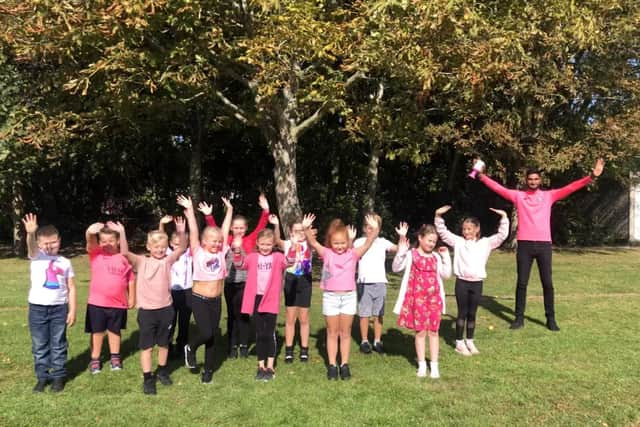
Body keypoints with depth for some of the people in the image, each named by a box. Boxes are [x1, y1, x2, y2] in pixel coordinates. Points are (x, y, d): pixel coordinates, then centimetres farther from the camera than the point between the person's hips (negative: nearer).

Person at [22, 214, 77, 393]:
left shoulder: (65, 262, 3)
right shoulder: (37, 256, -1)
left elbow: (71, 288, 4)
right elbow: (31, 247, -26)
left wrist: (72, 310, -2)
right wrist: (30, 233, -49)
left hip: (59, 308, 0)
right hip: (37, 308, 0)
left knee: (58, 345, 8)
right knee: (39, 346, 9)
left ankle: (59, 376, 18)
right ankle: (42, 377, 21)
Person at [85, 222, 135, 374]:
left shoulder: (123, 258, -3)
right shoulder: (95, 254, -4)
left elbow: (131, 280, 5)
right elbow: (89, 237, -24)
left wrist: (132, 298, 6)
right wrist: (92, 230, -46)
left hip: (118, 304, 1)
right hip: (96, 303, -1)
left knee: (114, 331, 17)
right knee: (97, 331, 12)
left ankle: (115, 357, 33)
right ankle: (95, 359, 25)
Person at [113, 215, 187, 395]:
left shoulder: (167, 260, 1)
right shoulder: (141, 262, -2)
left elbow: (182, 248, -11)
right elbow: (125, 253, -17)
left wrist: (181, 232, -27)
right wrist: (122, 233, -28)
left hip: (165, 309, 2)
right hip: (146, 310, -2)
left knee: (164, 343, 17)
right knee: (147, 346, 6)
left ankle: (162, 371, 35)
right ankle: (147, 378, 16)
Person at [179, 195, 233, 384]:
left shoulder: (221, 252, 2)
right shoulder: (198, 253, -7)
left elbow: (225, 230, 4)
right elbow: (193, 232, -12)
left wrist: (229, 210, 5)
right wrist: (190, 211, -15)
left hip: (216, 300, 4)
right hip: (199, 299, -4)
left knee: (212, 336, 9)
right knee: (206, 333, -15)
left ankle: (208, 370, 23)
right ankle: (190, 348, 17)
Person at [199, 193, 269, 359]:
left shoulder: (250, 240, 2)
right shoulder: (226, 240, 5)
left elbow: (260, 227, -6)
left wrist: (265, 211, -18)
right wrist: (208, 216, -12)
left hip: (245, 283, -1)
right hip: (229, 283, 1)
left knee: (243, 314, 7)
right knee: (232, 314, 10)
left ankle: (244, 345, 17)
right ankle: (233, 346, 17)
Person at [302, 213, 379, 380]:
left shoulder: (353, 254, -3)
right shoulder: (327, 253, -4)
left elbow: (368, 243, -16)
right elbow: (313, 242, -17)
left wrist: (375, 230, -33)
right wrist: (306, 229, -34)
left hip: (349, 296, 0)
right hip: (330, 297, 0)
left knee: (345, 332, 11)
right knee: (332, 333, 10)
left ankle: (344, 364, 20)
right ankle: (332, 365, 18)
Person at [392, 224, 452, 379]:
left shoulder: (436, 257, 8)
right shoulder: (411, 254, -4)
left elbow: (446, 275, 7)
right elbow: (396, 268, -13)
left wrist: (446, 257, 2)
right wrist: (400, 252, -26)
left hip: (434, 298, 3)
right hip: (418, 299, -3)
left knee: (433, 331, 6)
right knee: (420, 331, 4)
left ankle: (434, 365, 14)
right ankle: (422, 365, 15)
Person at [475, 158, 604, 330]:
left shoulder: (549, 195, 8)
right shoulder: (518, 195, 7)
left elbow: (570, 188, 2)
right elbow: (498, 188, 3)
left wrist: (592, 176, -6)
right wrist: (482, 176, -5)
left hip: (544, 245, 1)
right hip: (525, 245, 0)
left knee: (547, 283, 5)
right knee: (522, 283, 4)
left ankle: (551, 319, 15)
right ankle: (519, 317, 14)